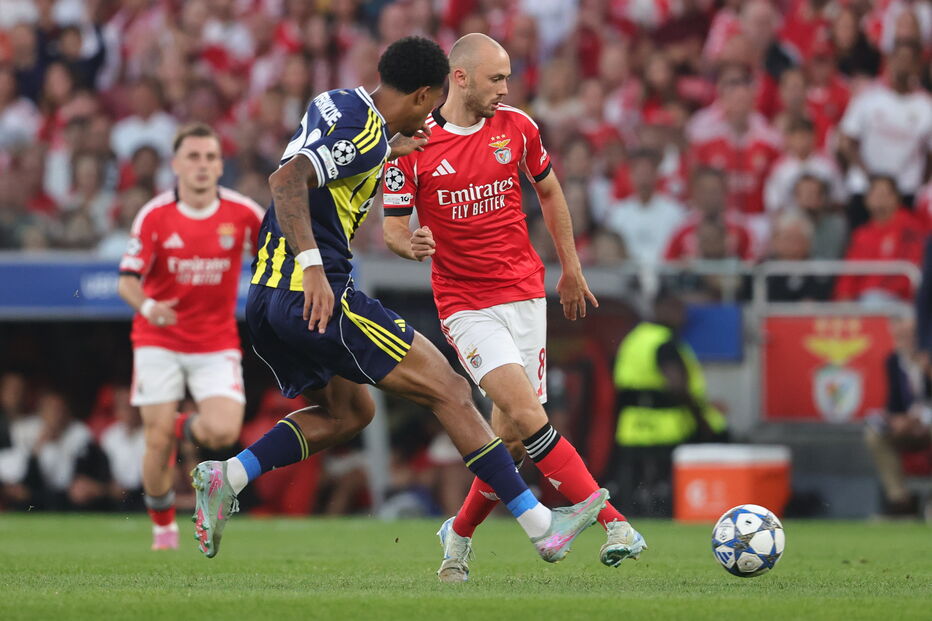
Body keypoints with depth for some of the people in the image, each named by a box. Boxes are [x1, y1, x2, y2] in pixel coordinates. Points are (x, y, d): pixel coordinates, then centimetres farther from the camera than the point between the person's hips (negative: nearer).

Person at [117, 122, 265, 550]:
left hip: (217, 342, 1)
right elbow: (128, 279, -10)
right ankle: (163, 527, 19)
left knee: (223, 432, -18)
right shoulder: (154, 215, -9)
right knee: (158, 442, -5)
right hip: (159, 342, -1)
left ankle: (188, 427, 19)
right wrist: (146, 305, -31)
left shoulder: (242, 213, -7)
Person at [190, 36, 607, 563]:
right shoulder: (367, 131, -13)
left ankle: (226, 477, 8)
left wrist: (390, 152, 30)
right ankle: (542, 526, -3)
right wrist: (313, 266, -33)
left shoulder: (337, 105, 15)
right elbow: (287, 180, -27)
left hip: (266, 299, 10)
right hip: (316, 296, -10)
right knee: (449, 391, -3)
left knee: (349, 411, 25)